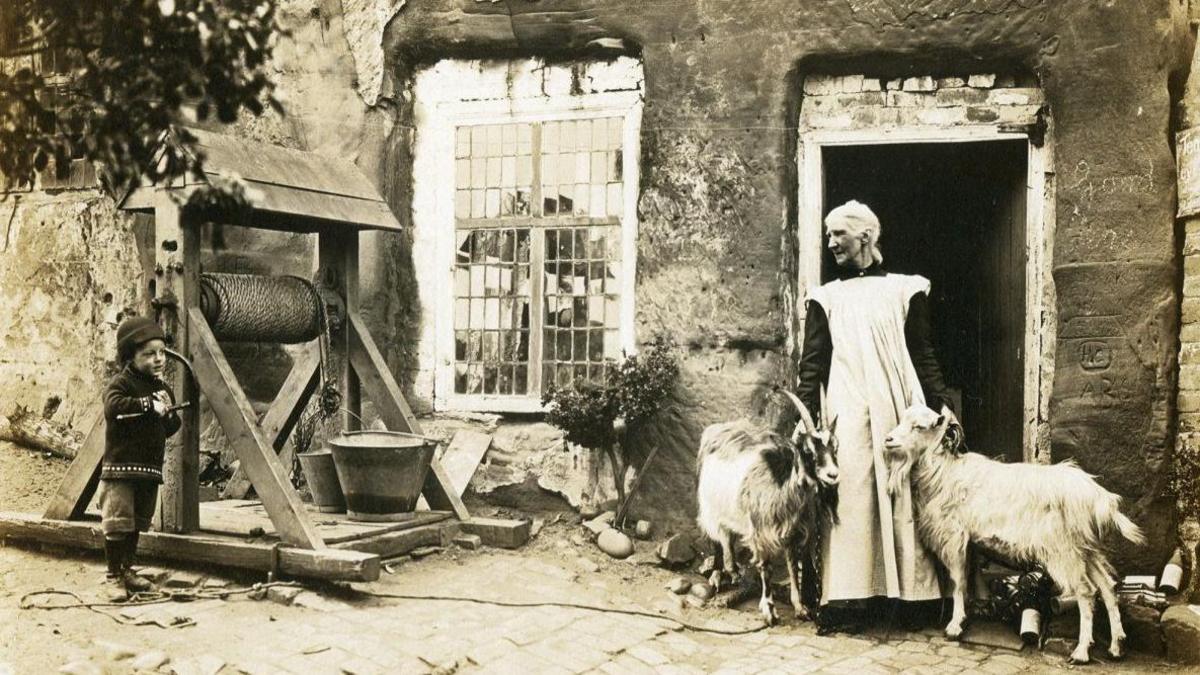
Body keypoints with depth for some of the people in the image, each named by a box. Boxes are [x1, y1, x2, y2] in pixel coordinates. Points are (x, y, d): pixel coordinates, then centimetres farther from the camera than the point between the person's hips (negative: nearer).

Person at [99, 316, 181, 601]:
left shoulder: (162, 388, 14)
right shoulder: (122, 383, -7)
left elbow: (172, 427, 17)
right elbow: (113, 407, -28)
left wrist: (168, 413, -4)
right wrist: (148, 405, -24)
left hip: (150, 469, 7)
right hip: (120, 467, -7)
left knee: (137, 524, 15)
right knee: (117, 524, -6)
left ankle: (127, 571, 27)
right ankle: (113, 577, 5)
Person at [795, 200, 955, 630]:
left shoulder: (905, 290, 12)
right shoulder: (826, 298, 13)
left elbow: (924, 355, 11)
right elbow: (812, 364, 8)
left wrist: (941, 405, 2)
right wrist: (803, 416, -3)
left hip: (899, 406, 0)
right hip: (849, 411, 0)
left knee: (905, 498, -1)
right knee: (851, 498, -8)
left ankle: (911, 591, 7)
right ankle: (845, 597, -8)